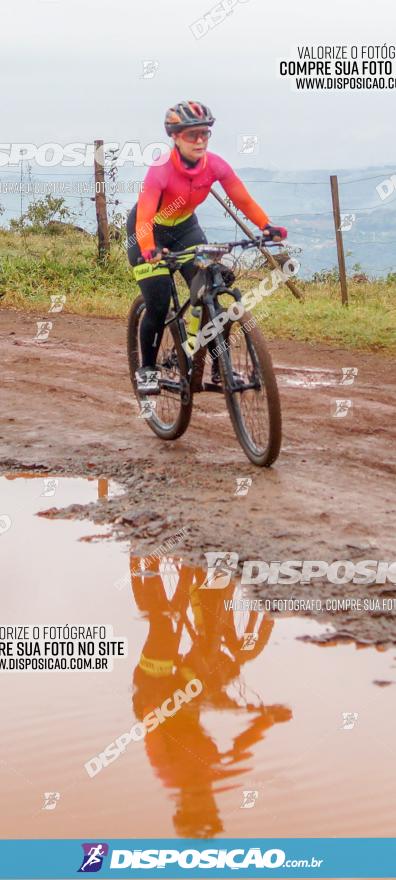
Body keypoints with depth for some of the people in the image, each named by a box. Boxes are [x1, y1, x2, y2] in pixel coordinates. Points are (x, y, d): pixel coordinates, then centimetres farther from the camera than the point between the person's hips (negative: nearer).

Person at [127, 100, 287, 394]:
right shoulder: (161, 170, -33)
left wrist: (266, 226, -33)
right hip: (150, 232, -4)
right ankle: (147, 369, 9)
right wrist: (149, 249, -59)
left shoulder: (215, 165, -20)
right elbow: (143, 218, -41)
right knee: (158, 306, -12)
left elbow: (243, 199, -17)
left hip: (184, 228, 4)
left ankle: (220, 368, 0)